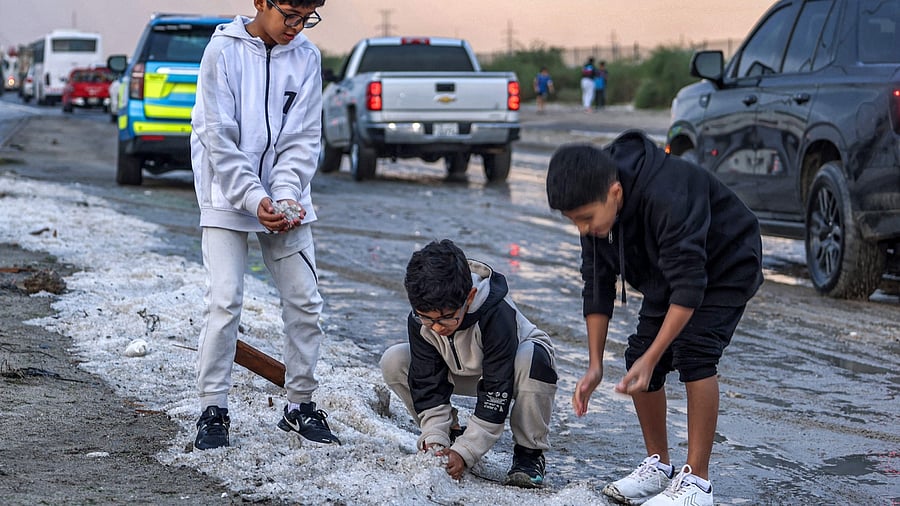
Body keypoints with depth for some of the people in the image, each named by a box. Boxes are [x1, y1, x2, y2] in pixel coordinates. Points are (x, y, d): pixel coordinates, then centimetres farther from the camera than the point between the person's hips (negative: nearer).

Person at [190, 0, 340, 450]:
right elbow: (218, 137, -12)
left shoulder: (306, 57, 1)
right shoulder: (224, 50, -9)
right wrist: (254, 199, -20)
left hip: (285, 200, 4)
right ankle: (213, 409, 1)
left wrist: (288, 196, -16)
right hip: (228, 195, -4)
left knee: (304, 302, 3)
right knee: (225, 302, -10)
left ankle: (300, 404, 17)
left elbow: (303, 138, -1)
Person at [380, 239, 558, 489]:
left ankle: (529, 452, -19)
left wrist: (465, 451, -38)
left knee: (532, 359, -42)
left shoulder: (497, 315, -40)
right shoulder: (419, 321, -25)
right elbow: (428, 386, -17)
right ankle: (450, 434, 1)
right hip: (464, 371, 4)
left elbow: (496, 395, -36)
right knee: (394, 362, -18)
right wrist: (434, 442, -28)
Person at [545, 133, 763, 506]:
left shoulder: (666, 198, -40)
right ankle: (658, 465, 14)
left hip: (726, 267, -7)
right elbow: (597, 286, -9)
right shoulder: (595, 208, -17)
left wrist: (651, 359, -39)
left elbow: (689, 287, -38)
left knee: (693, 352, -22)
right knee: (639, 353, -2)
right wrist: (595, 366, -13)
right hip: (668, 275, 7)